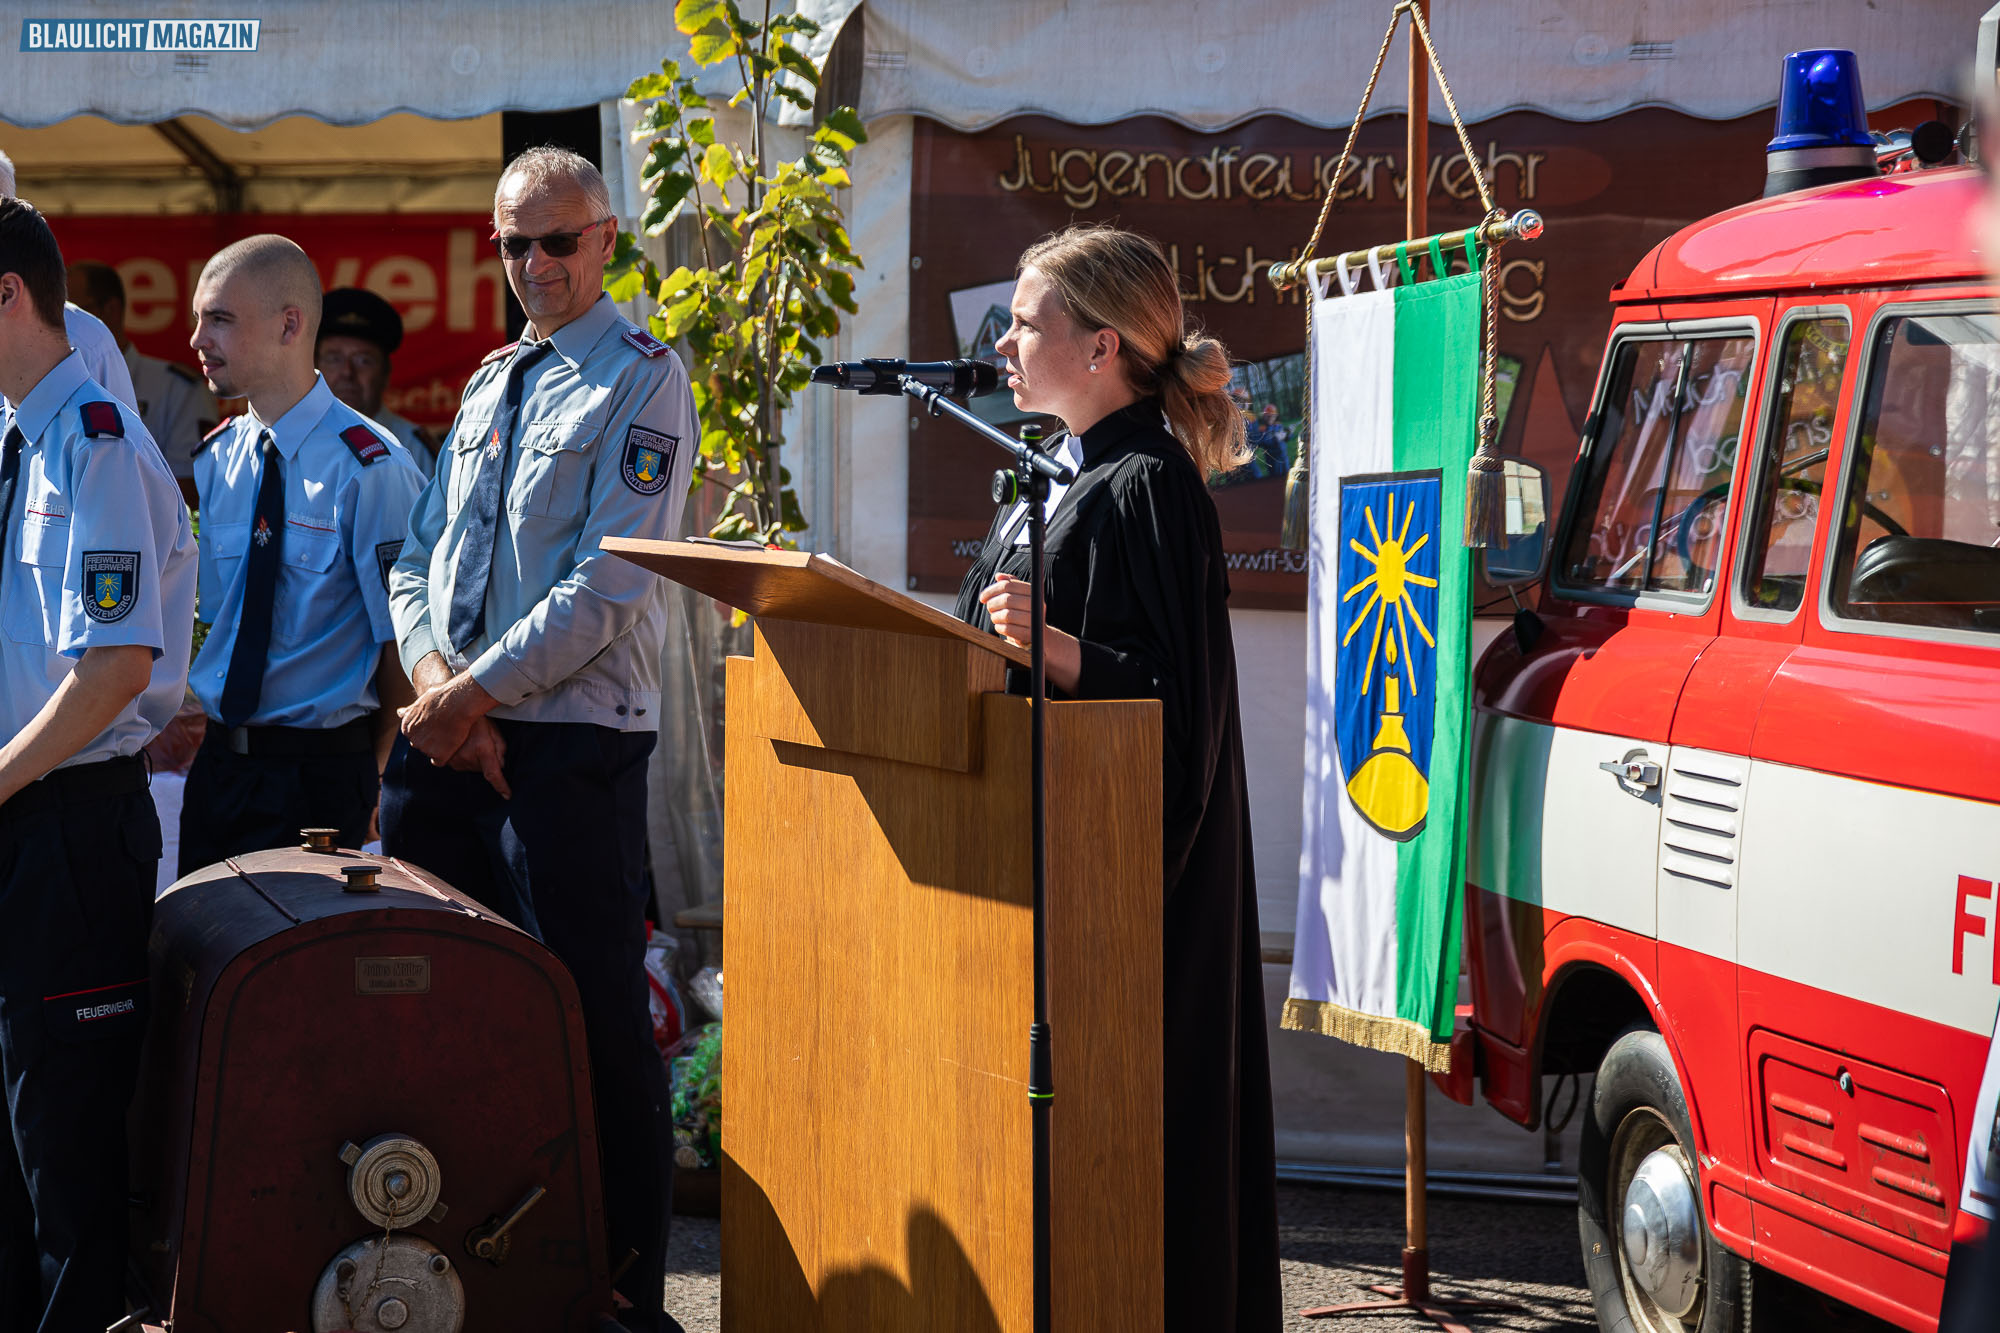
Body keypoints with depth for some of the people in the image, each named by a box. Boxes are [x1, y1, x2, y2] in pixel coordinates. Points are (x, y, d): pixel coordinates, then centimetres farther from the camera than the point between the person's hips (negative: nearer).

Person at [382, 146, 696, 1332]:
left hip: (570, 740, -7)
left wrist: (474, 691, -11)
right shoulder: (489, 386, 19)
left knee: (594, 1021, -5)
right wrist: (434, 676, -3)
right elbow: (419, 563, 17)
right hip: (449, 733, 7)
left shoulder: (642, 380, -3)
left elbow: (609, 592, -13)